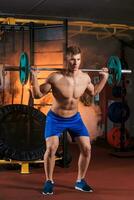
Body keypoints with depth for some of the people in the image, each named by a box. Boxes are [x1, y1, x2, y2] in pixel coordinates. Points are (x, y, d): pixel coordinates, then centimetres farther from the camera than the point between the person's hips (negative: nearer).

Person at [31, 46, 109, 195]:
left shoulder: (85, 78, -10)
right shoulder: (55, 78, -23)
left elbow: (93, 92, 11)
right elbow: (38, 95, -15)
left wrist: (104, 78, 3)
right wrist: (34, 78, -29)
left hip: (75, 118, 4)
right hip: (55, 118, -4)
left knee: (86, 148, -2)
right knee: (51, 148, -17)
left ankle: (80, 181, 16)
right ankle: (49, 181, 5)